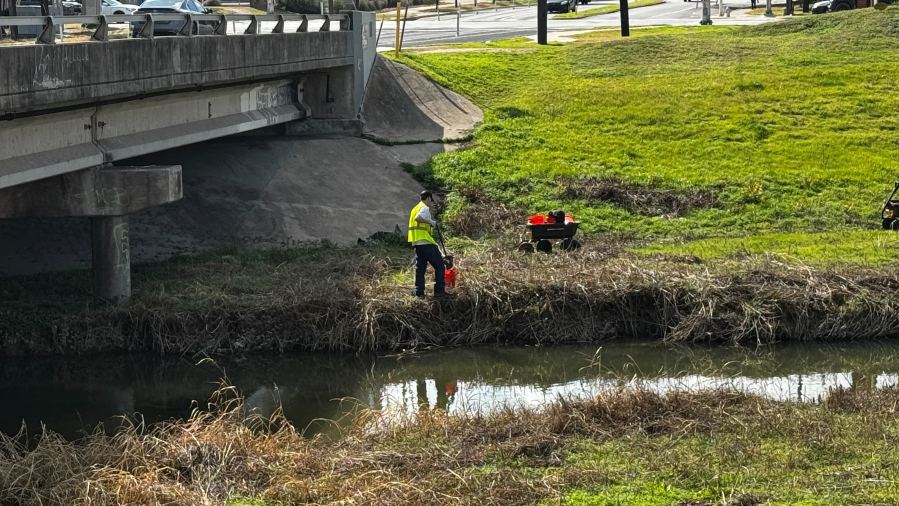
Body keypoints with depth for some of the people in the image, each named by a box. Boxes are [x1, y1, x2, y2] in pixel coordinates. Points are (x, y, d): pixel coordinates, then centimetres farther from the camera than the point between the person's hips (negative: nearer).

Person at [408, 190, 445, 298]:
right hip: (426, 242, -9)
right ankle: (439, 290, -4)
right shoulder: (425, 208, -9)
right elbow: (418, 218, -28)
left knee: (420, 267, 10)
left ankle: (419, 291, 5)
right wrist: (430, 222, -20)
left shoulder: (416, 208, 19)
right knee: (439, 265, -1)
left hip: (416, 243, 9)